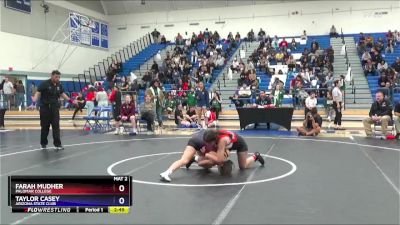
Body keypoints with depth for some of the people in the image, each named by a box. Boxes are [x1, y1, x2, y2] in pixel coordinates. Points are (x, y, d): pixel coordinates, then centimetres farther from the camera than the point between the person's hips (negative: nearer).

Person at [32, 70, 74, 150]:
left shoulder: (59, 85, 6)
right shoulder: (44, 84, -9)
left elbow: (62, 94, 20)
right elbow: (38, 93, -11)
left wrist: (70, 100, 15)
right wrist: (34, 101, -27)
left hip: (55, 108, 3)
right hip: (45, 108, -3)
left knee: (56, 126, -4)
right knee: (45, 126, 5)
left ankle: (57, 144, -4)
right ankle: (43, 144, 20)